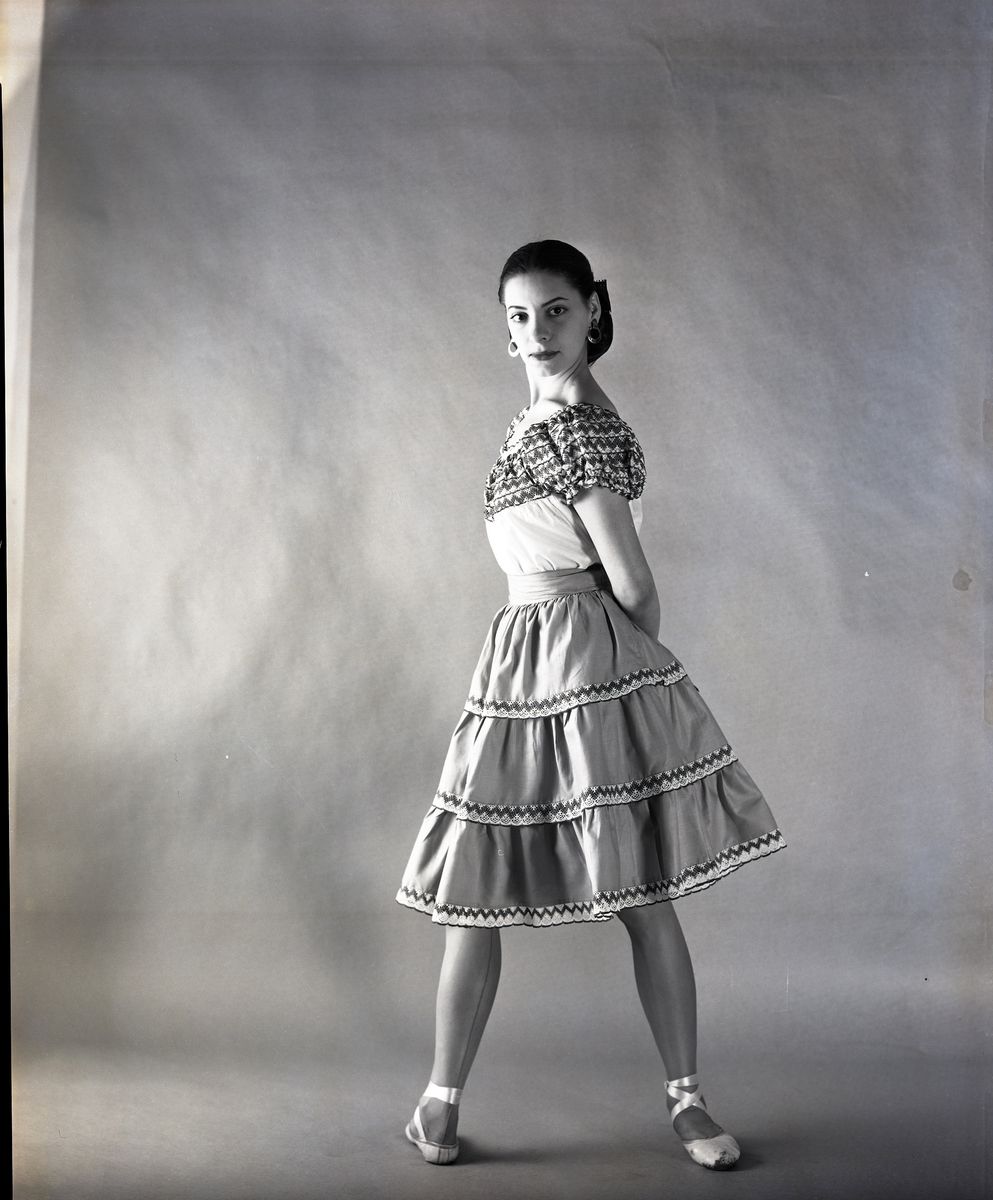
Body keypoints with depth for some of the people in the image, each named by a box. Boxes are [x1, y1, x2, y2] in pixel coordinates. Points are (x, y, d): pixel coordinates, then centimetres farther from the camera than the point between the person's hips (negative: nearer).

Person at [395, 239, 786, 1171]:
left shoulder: (577, 425, -12)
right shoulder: (546, 415, 14)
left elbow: (633, 587, -10)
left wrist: (632, 660, 6)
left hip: (583, 665, -8)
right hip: (525, 665, 8)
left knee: (646, 901, 3)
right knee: (472, 900, 8)